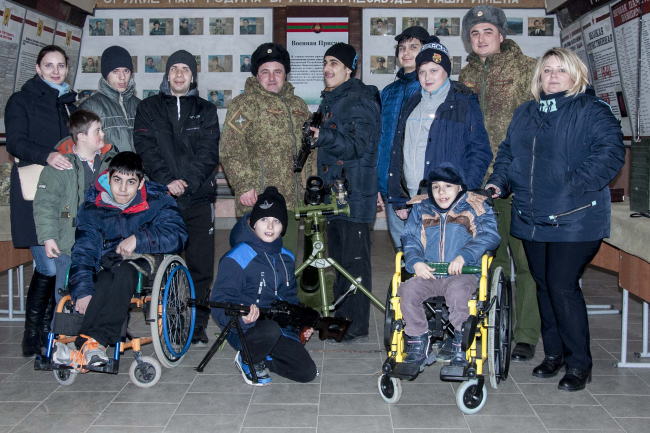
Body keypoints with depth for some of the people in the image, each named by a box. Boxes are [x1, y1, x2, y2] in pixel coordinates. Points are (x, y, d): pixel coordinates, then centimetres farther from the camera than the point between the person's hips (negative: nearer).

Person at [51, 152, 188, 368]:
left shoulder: (157, 201, -1)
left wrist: (139, 239, -26)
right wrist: (82, 291, -21)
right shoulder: (92, 207, 4)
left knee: (123, 271, -36)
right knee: (105, 282, -35)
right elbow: (83, 251, -6)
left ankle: (88, 343, -47)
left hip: (145, 263, -2)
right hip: (106, 267, 2)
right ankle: (93, 349, -49)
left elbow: (178, 235, -14)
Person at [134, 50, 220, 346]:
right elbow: (145, 147, 1)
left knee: (201, 265, -1)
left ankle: (198, 326, 9)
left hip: (199, 198, 0)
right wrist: (167, 181, -13)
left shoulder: (205, 110, 14)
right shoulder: (149, 108, 13)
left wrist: (188, 182, -12)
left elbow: (209, 152, 2)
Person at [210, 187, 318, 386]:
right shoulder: (237, 258, -17)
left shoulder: (286, 258, 7)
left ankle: (260, 356, 17)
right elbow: (220, 304, -20)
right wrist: (242, 318, -40)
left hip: (280, 327, 7)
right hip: (243, 331, -6)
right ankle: (247, 360, -6)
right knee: (271, 329, -39)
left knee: (308, 372, -5)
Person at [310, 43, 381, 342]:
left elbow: (358, 146, -21)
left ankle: (357, 327, 2)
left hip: (355, 194, -9)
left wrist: (325, 137, -31)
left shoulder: (360, 101, -10)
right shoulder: (329, 101, 19)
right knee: (338, 258, 15)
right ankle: (340, 318, 25)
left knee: (355, 259, -6)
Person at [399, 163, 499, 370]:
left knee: (457, 291, -36)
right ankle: (419, 346, -10)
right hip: (428, 274, 3)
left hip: (463, 274, -3)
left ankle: (459, 346, -15)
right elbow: (410, 238, 11)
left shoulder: (476, 208, 6)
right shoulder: (420, 209, 16)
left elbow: (489, 236, -4)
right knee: (408, 291, -25)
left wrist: (464, 256, -20)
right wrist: (415, 262, -10)